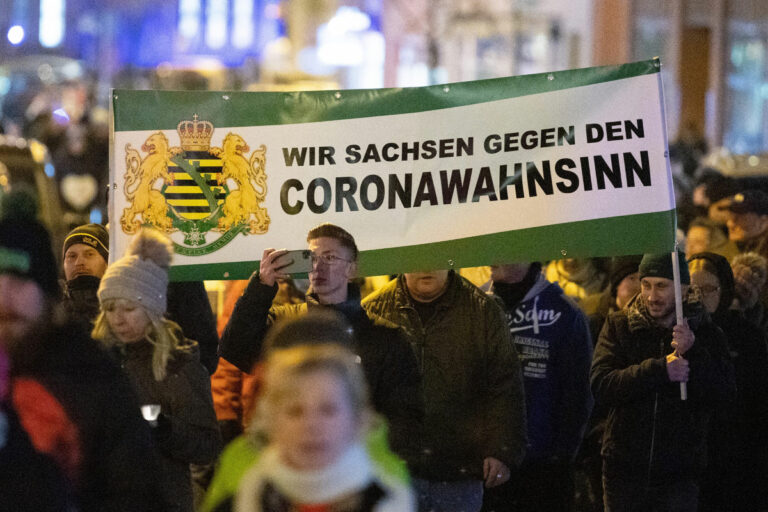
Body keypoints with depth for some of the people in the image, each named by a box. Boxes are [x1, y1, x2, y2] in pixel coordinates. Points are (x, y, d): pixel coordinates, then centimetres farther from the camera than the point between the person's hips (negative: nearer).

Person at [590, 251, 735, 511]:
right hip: (625, 468, 1)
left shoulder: (705, 333, 3)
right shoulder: (618, 326, 3)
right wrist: (659, 369, -21)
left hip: (679, 473, -1)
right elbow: (601, 386, -10)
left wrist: (692, 353, -23)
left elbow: (724, 392, -8)